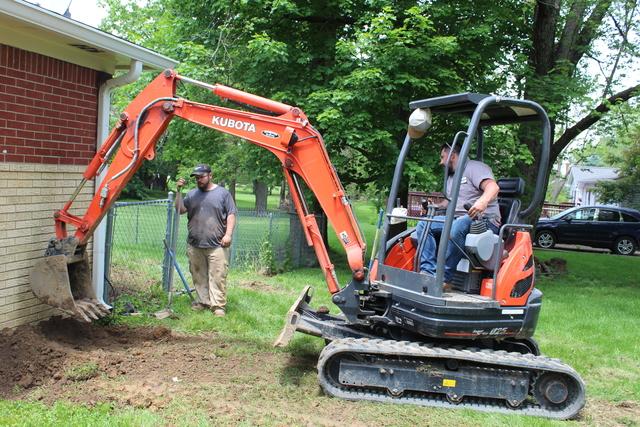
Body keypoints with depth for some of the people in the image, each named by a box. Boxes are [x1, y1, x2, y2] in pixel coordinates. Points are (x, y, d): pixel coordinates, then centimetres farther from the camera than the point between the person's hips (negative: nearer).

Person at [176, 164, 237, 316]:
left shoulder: (223, 193, 3)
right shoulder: (192, 194, 13)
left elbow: (231, 215, 1)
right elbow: (180, 209, 6)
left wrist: (228, 234, -9)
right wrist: (179, 191, -3)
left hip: (216, 245, -4)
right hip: (194, 245, 4)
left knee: (217, 276, -7)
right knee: (198, 276, 10)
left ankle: (218, 306, -3)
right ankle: (203, 301, 21)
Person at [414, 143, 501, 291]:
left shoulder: (474, 167, -2)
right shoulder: (451, 177, 26)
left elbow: (493, 187, -20)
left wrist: (483, 201, -40)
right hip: (457, 219, 9)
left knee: (458, 225, -40)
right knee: (424, 224, -11)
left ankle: (445, 278, -38)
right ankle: (428, 271, -26)